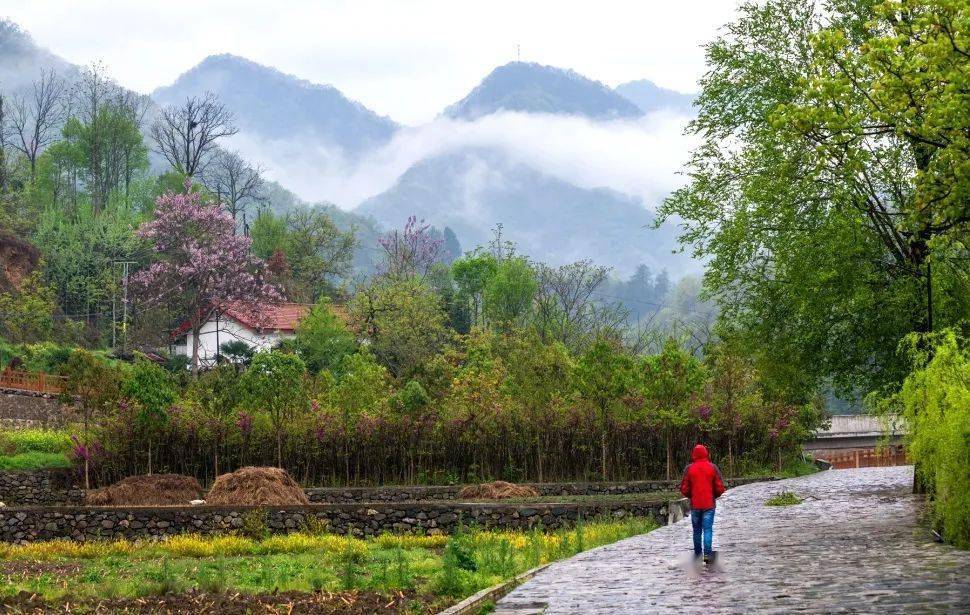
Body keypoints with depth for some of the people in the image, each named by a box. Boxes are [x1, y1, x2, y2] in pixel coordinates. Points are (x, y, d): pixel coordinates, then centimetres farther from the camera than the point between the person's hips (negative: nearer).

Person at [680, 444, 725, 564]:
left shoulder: (689, 469, -3)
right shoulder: (713, 468, -3)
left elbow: (684, 489, -1)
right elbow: (720, 488, -3)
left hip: (695, 504, 1)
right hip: (709, 504, -1)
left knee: (697, 531, 12)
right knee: (708, 529, -4)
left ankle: (697, 555, 17)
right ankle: (708, 553, -18)